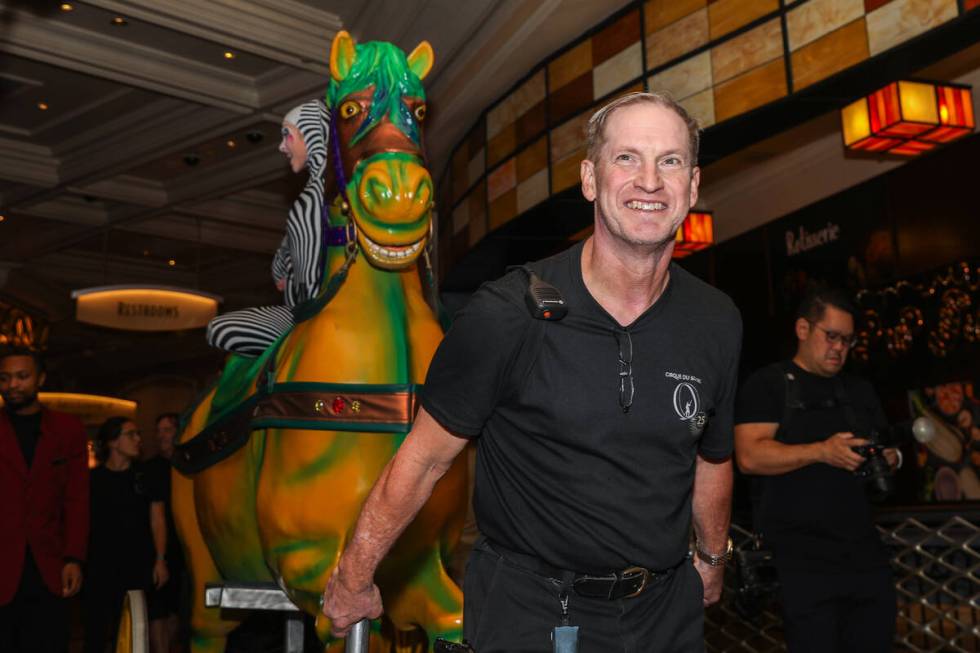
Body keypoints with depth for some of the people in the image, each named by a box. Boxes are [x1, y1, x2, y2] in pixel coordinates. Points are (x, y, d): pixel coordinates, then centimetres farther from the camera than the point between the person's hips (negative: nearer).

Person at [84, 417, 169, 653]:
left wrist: (160, 560, -3)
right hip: (99, 566, -1)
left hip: (137, 566, 1)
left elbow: (157, 520, 5)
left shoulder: (145, 476, 7)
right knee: (96, 632, -1)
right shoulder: (93, 478, 3)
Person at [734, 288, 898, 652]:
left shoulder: (860, 391, 20)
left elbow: (886, 445, 22)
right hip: (801, 558, -6)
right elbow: (750, 456, -12)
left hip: (865, 552, 6)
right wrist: (821, 451, -21)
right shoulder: (768, 385, 0)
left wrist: (890, 458, -2)